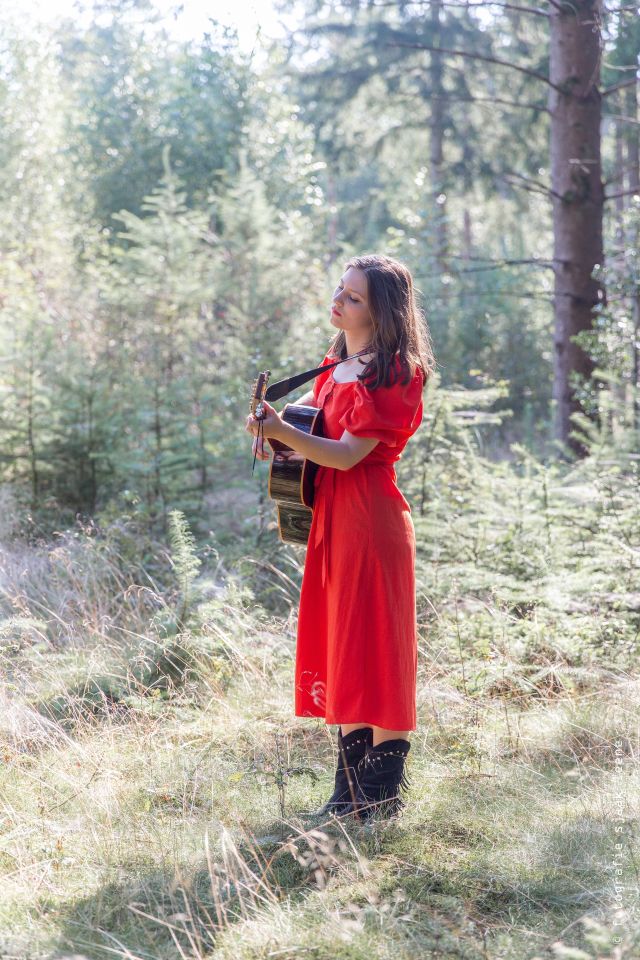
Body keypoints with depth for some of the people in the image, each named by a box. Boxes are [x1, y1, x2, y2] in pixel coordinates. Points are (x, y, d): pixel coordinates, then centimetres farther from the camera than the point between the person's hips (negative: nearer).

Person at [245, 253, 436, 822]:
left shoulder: (393, 375, -12)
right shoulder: (339, 364, 13)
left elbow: (348, 454, -18)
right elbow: (312, 405, 32)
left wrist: (282, 432, -27)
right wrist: (275, 423, 11)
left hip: (370, 519, -9)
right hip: (332, 518, 9)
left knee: (374, 649, -4)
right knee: (339, 646, 10)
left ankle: (384, 796, 4)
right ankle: (351, 791, 18)